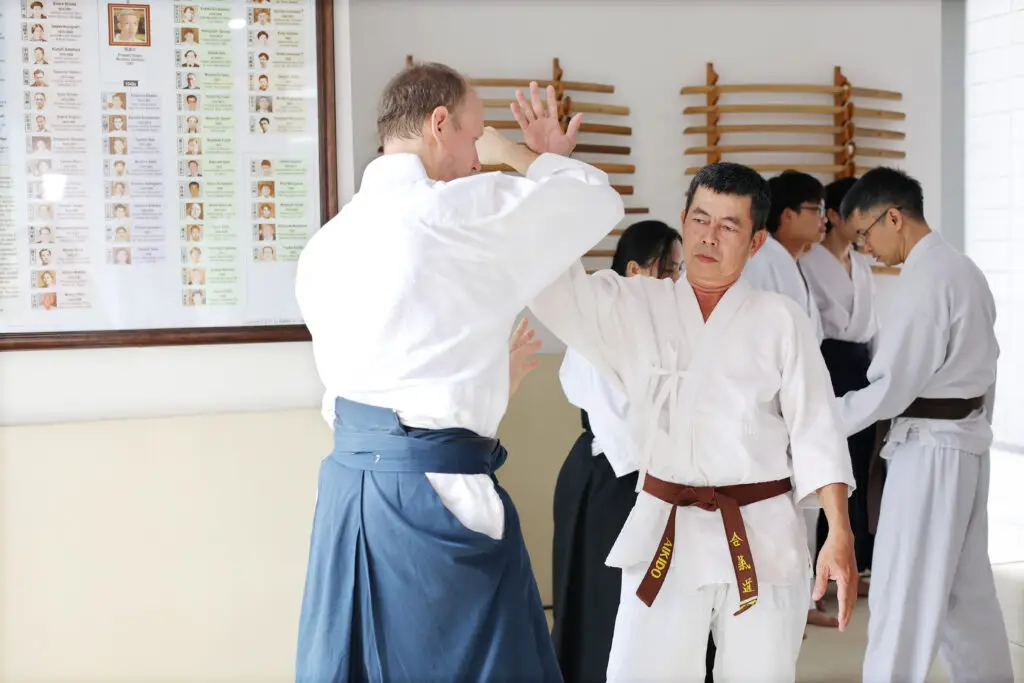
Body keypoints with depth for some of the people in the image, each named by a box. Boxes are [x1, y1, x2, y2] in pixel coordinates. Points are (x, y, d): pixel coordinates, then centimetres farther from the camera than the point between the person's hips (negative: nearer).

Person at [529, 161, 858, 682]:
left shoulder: (781, 320, -1)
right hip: (663, 536, 1)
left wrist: (840, 534, -7)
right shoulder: (634, 307, 3)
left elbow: (815, 431, -1)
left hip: (762, 539, 0)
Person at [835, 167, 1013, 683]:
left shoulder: (924, 279, -19)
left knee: (903, 593, -3)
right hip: (965, 444, 10)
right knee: (965, 587, 18)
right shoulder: (963, 269, 11)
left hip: (930, 449, -10)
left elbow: (891, 387, -21)